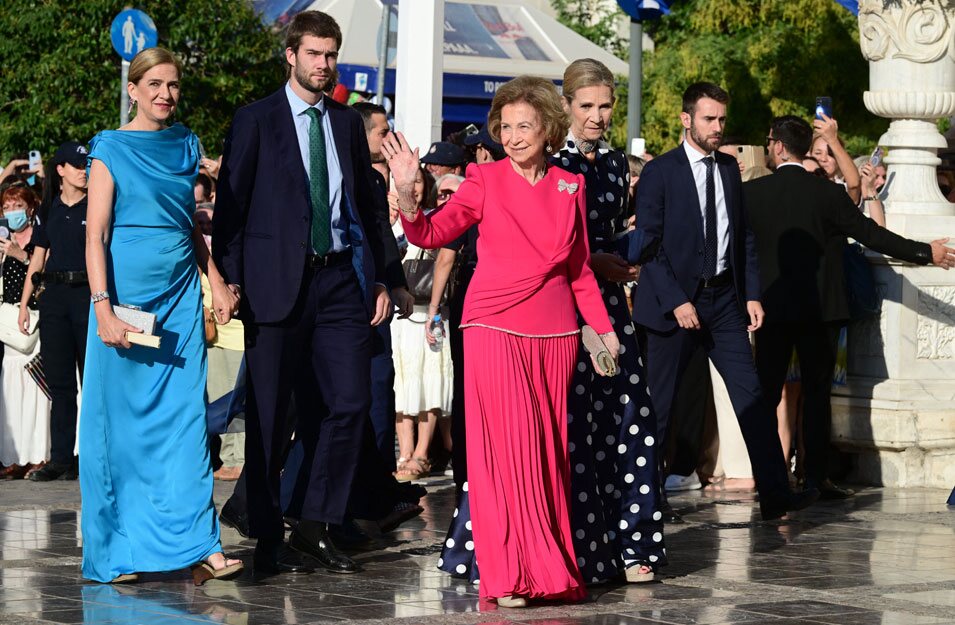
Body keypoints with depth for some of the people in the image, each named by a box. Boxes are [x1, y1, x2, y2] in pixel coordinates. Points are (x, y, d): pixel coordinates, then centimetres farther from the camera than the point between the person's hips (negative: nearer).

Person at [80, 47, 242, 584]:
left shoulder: (186, 145, 12)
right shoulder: (112, 150, -3)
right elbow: (95, 236, -8)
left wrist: (217, 280, 10)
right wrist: (104, 308, -17)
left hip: (181, 294, 4)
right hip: (129, 292, -4)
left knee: (187, 417, -2)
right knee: (123, 418, 1)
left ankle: (198, 548, -6)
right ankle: (118, 552, 9)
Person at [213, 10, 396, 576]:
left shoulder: (349, 123, 14)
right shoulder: (256, 121, 2)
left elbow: (369, 205, 18)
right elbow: (230, 206, -1)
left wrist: (379, 278, 12)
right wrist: (232, 281, -8)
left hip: (341, 277, 4)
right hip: (277, 281, -4)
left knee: (350, 402, -2)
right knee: (272, 415, 1)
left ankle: (317, 525, 10)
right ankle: (269, 539, 10)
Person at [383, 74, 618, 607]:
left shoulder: (570, 187, 10)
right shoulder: (486, 180, 1)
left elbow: (580, 268, 15)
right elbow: (433, 234, -7)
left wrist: (604, 327, 10)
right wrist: (407, 193, -23)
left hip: (554, 331, 3)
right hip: (496, 325, -3)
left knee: (550, 446, 6)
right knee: (510, 442, -9)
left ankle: (553, 568, 13)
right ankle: (513, 575, -5)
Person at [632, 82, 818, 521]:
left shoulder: (730, 169, 11)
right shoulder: (659, 172, -6)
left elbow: (744, 237, 15)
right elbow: (648, 244, -10)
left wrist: (752, 295, 7)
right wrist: (676, 301, -16)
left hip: (724, 299, 5)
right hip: (676, 300, -5)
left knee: (752, 398, 0)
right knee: (659, 403, 1)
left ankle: (775, 495, 0)